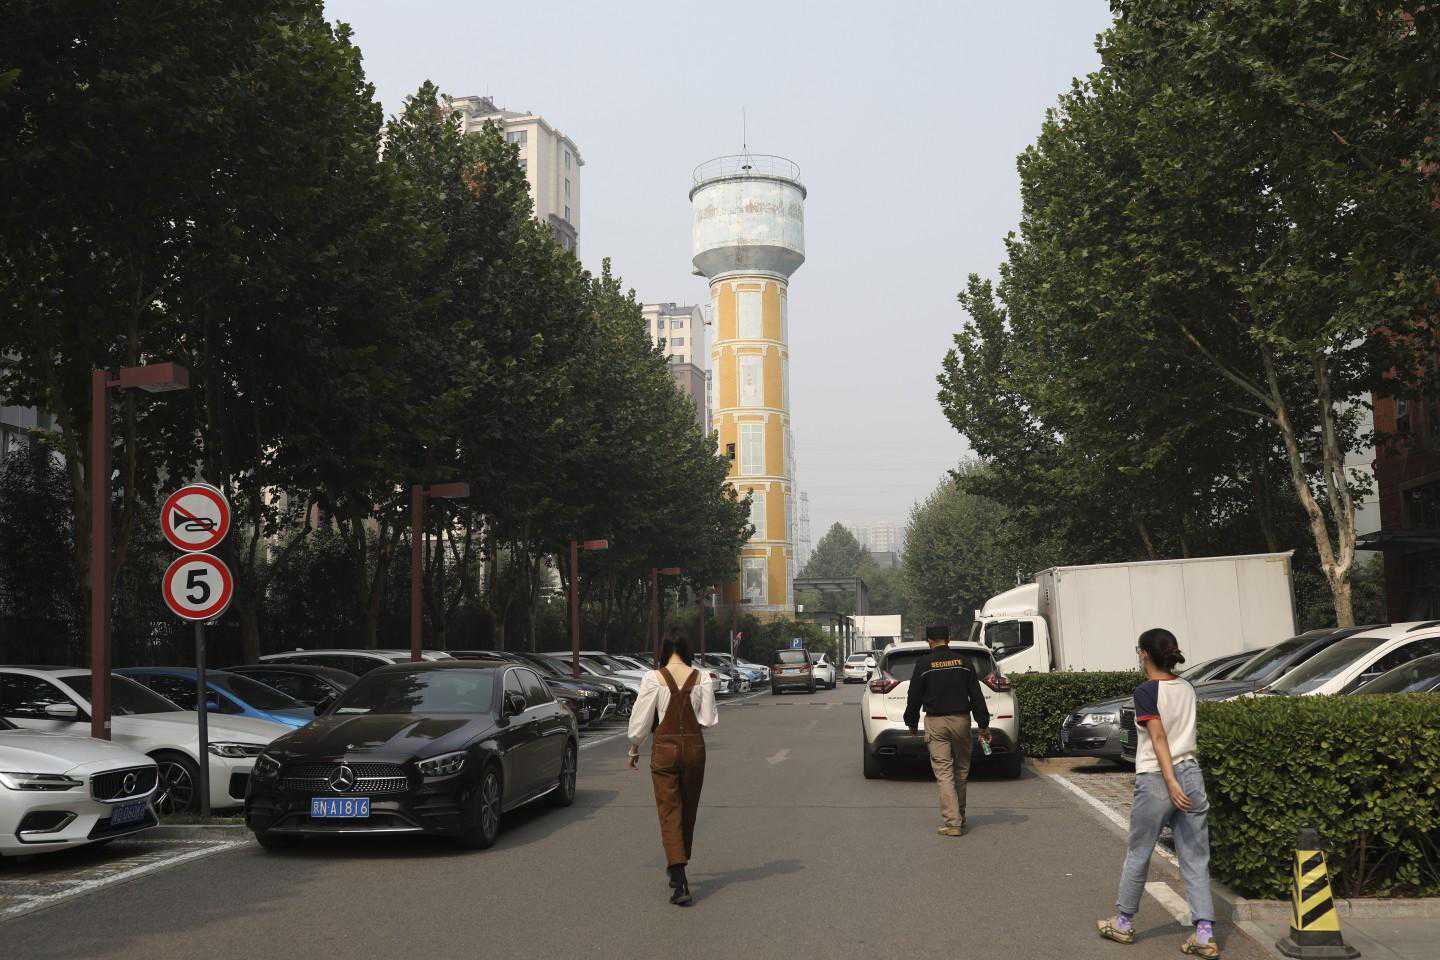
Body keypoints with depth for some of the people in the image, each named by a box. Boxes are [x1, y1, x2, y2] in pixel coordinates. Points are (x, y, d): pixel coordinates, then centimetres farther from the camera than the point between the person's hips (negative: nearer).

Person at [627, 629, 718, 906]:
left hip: (665, 748, -2)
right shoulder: (702, 678, -3)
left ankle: (679, 878, -16)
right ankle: (678, 870, 32)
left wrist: (634, 749, 12)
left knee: (669, 813, -2)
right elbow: (709, 720, -2)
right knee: (688, 812, 18)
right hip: (694, 746, 3)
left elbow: (640, 721, -3)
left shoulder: (653, 678, -8)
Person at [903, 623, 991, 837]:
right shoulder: (963, 662, 4)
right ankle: (960, 817, 26)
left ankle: (952, 822, -10)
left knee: (944, 773, -3)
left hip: (936, 723, -3)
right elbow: (977, 696, 4)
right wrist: (984, 725, 8)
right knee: (961, 771, 16)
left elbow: (914, 698, 1)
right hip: (961, 720, 3)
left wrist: (912, 723, 15)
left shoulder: (924, 664, -3)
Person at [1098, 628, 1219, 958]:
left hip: (1154, 780, -5)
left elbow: (1159, 738, -18)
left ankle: (1123, 924, 24)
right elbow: (1184, 732, 10)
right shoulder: (1187, 689, 7)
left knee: (1138, 854, 11)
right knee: (1195, 860, 5)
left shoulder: (1145, 692, -10)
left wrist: (1170, 783, -23)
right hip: (1191, 773, 5)